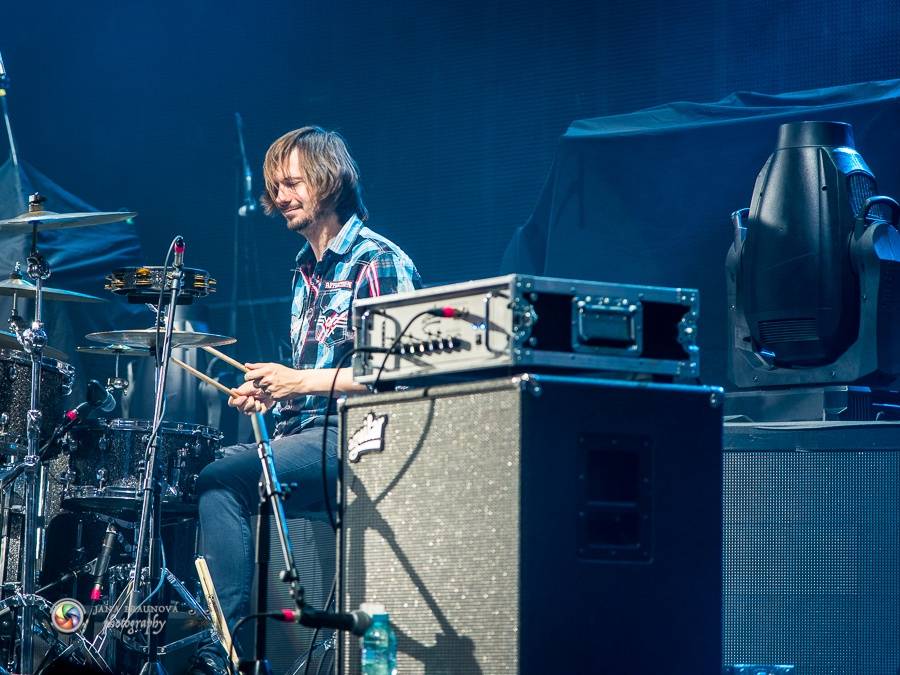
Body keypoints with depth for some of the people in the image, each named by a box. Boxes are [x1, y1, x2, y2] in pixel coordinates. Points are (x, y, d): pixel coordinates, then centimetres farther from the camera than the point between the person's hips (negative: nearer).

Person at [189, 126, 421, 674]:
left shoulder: (378, 263, -7)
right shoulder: (307, 271, 21)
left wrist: (302, 382, -18)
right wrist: (270, 393, 9)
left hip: (350, 438, -9)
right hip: (303, 433, 9)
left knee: (221, 481, -27)